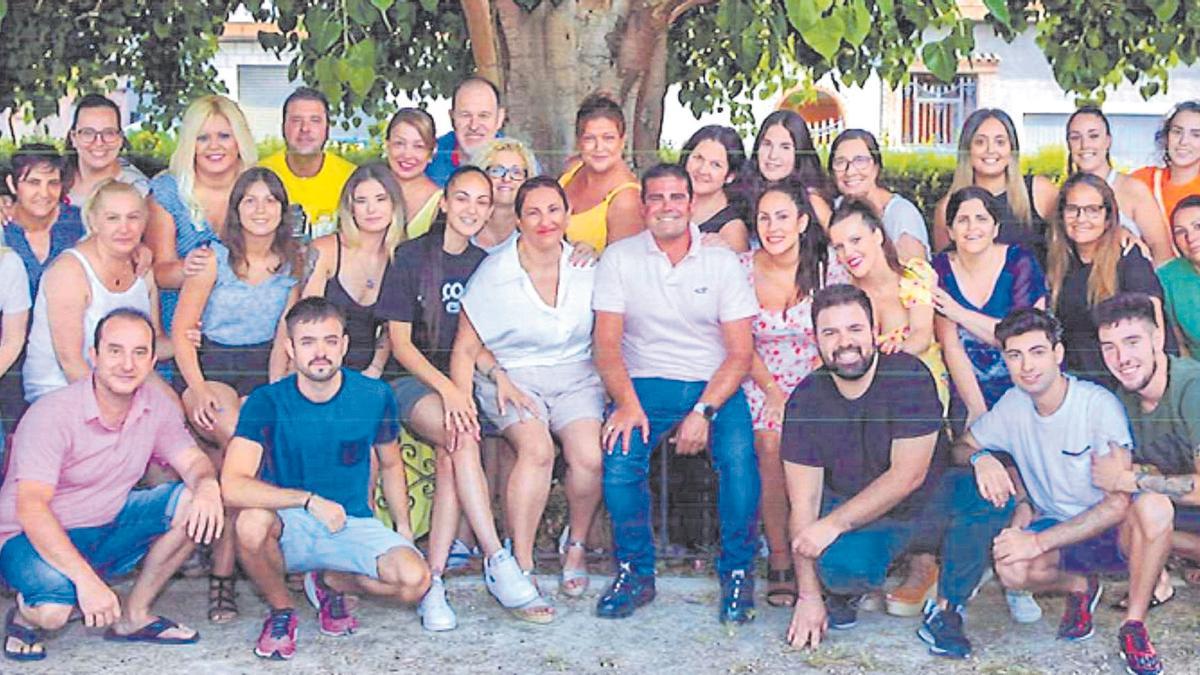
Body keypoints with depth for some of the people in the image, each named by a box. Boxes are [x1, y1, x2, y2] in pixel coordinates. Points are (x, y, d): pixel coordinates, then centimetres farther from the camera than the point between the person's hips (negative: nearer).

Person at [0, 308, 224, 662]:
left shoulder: (157, 404, -5)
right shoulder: (52, 414, -23)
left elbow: (193, 461, -2)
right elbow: (30, 507, -30)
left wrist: (207, 486, -30)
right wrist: (86, 579, -40)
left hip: (109, 526, 6)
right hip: (38, 536, -6)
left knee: (194, 505, -14)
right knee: (53, 611, -35)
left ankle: (133, 614, -1)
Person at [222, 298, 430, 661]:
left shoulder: (375, 396, -5)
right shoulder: (267, 402, -13)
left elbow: (390, 465, 14)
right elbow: (232, 485, -25)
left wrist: (403, 527, 11)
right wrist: (310, 501, -31)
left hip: (353, 525, 2)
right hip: (289, 526, -2)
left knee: (414, 580, -25)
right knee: (251, 521, -37)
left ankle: (331, 583, 9)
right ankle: (281, 610, -5)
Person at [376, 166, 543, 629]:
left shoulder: (486, 265, 12)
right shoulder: (411, 257, 0)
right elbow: (400, 343, -4)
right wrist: (445, 387, -17)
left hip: (461, 381, 3)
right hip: (414, 381, -3)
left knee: (451, 455, -29)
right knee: (463, 439, -33)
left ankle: (432, 582, -29)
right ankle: (498, 562, -34)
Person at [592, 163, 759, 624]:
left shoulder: (722, 262, 4)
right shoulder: (619, 259, 5)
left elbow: (740, 351, -1)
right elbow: (607, 343, -1)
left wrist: (704, 411, -16)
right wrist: (627, 404, -19)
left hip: (715, 386, 0)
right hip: (645, 383, 0)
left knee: (739, 461, -29)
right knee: (619, 460, -29)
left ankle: (738, 574, -6)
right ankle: (635, 573, -6)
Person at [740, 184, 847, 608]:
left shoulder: (827, 268, -3)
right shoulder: (742, 268, -3)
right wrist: (773, 392, -11)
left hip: (816, 382, 0)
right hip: (760, 382, 0)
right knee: (770, 443, -24)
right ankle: (779, 561, -14)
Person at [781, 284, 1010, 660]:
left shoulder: (909, 378, -18)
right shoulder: (806, 400, -9)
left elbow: (908, 476, -20)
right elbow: (803, 503, -9)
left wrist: (833, 523, -24)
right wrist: (808, 597, -14)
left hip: (925, 502, 0)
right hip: (851, 515, 0)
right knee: (840, 565, -35)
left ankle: (946, 611, -12)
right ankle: (842, 590, 6)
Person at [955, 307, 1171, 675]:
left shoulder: (1099, 404, -20)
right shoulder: (1013, 404, -4)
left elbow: (1118, 503, -23)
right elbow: (960, 447, 9)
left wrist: (1038, 542, -28)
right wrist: (980, 458, -18)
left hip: (1113, 532, -3)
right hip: (1055, 528, 3)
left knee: (1154, 505, -38)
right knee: (1010, 568, -31)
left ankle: (1134, 624, -16)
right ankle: (1080, 587, 5)